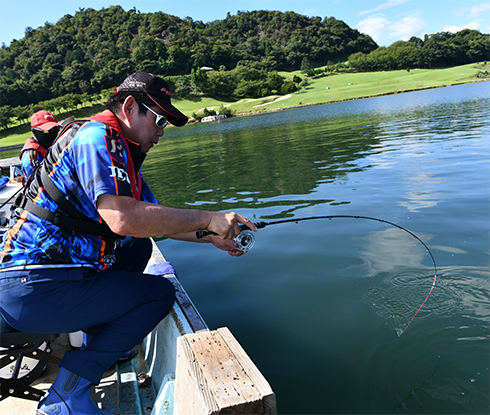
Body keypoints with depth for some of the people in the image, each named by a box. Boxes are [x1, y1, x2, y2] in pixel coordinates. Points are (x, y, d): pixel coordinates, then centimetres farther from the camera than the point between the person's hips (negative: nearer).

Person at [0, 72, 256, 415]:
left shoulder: (125, 156, 14)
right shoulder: (96, 136, -15)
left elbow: (154, 220, 18)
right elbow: (123, 219, -30)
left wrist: (211, 238, 8)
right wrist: (207, 219, -21)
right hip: (31, 287, -10)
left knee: (140, 246, 18)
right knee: (160, 293, -8)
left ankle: (103, 339, 17)